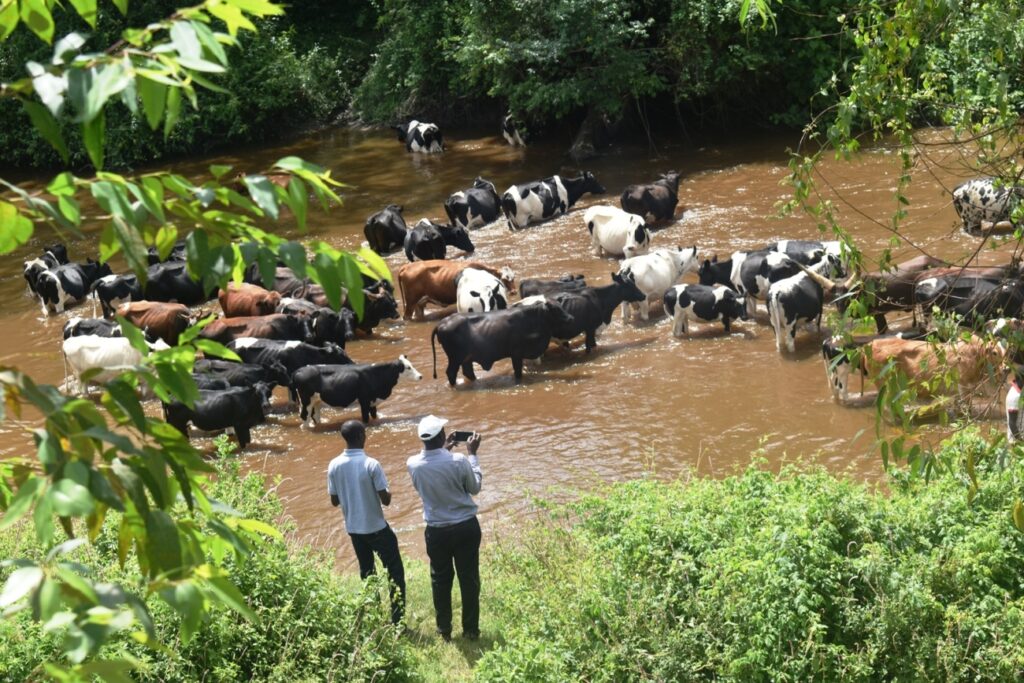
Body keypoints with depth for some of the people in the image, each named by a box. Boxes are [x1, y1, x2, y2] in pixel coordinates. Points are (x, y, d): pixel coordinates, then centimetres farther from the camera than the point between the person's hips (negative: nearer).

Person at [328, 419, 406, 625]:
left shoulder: (334, 466, -7)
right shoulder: (371, 465, -21)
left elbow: (334, 501, 2)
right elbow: (385, 499, -18)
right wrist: (388, 492, 4)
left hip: (353, 528, 5)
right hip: (376, 528, -5)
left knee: (366, 573, 21)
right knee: (396, 572, 5)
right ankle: (397, 622, 0)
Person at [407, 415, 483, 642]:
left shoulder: (413, 464, -12)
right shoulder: (458, 461, -21)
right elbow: (475, 487, -2)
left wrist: (443, 451, 15)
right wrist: (472, 454, 5)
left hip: (436, 531, 2)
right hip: (466, 527, -2)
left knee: (440, 580, 18)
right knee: (469, 579, 12)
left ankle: (444, 630, 27)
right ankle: (471, 630, 22)